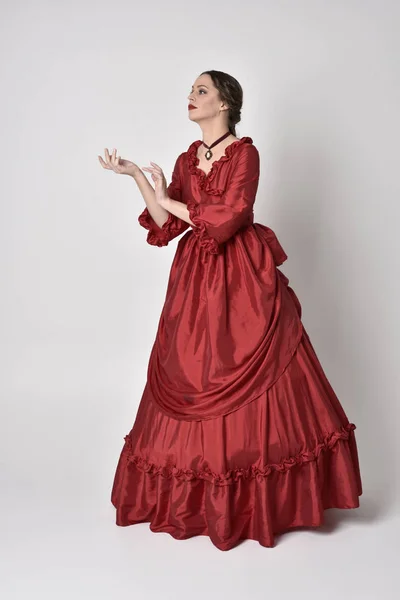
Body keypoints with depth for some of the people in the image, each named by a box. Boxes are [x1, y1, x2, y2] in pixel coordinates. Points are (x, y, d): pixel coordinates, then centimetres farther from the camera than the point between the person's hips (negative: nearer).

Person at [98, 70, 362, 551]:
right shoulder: (187, 159, 13)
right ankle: (198, 498, 21)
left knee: (252, 380, -3)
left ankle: (260, 499, 12)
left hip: (243, 281, -6)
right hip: (196, 282, 6)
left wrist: (169, 198, -8)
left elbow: (226, 218, -17)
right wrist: (135, 176, -1)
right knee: (194, 378, 7)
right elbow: (167, 226, 6)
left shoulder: (245, 153, -5)